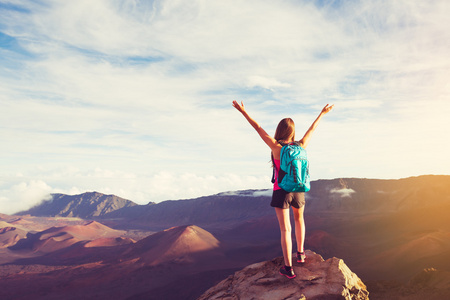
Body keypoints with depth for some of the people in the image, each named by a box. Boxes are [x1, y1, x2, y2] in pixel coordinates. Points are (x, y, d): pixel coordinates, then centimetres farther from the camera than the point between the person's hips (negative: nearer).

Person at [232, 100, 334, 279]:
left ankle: (288, 268, 1)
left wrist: (243, 112, -3)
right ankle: (300, 253, 34)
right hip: (298, 191, 3)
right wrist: (322, 113, 26)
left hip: (281, 192, -3)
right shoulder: (301, 146, -6)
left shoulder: (276, 147, -16)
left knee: (285, 229, 0)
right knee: (299, 219, 29)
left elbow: (259, 129, -10)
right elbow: (312, 130, 9)